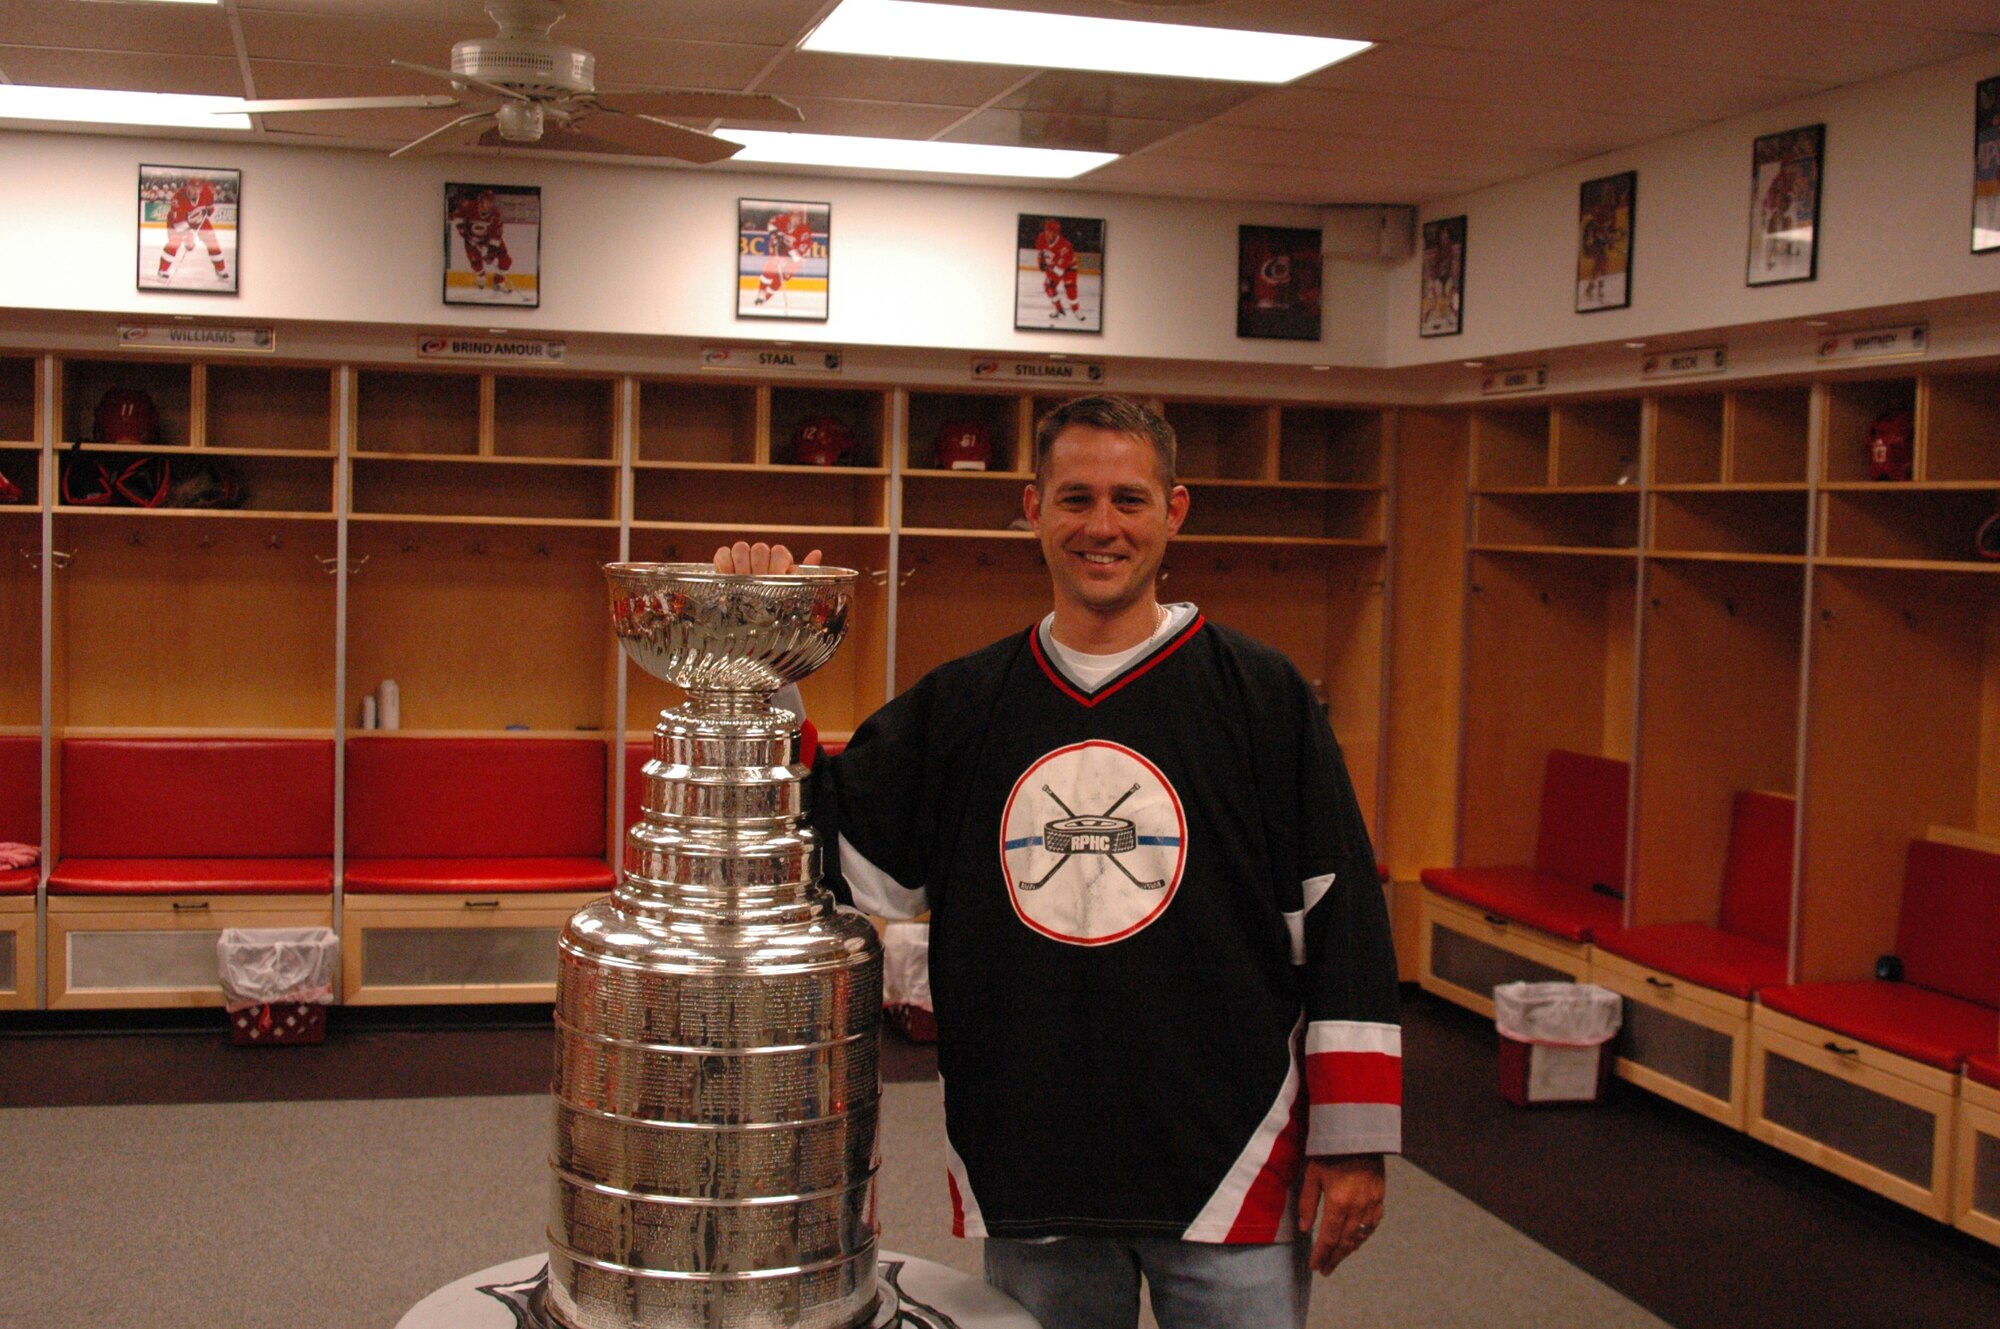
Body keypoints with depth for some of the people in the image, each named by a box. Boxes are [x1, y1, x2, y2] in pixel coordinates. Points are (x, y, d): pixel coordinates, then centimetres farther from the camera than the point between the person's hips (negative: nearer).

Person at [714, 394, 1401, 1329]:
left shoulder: (1262, 694, -3)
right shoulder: (960, 705, 4)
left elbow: (1343, 919, -3)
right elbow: (831, 855, 7)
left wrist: (1353, 1142, -5)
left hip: (1228, 1164, -2)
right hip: (1027, 1171, 3)